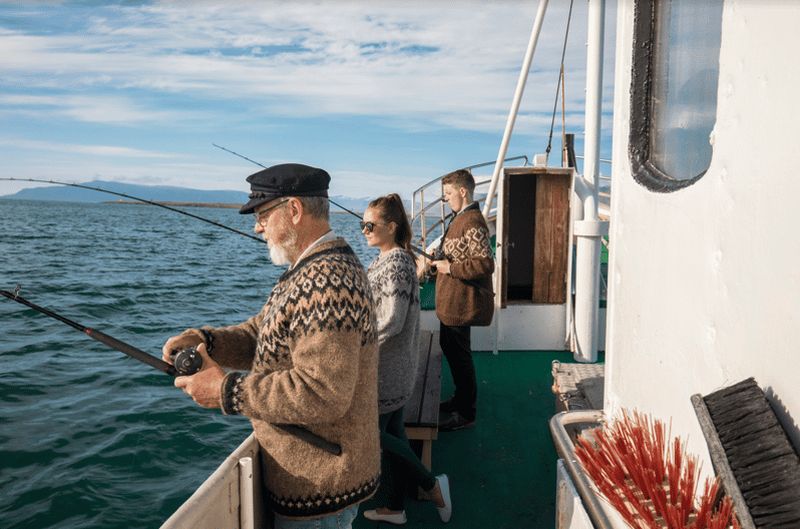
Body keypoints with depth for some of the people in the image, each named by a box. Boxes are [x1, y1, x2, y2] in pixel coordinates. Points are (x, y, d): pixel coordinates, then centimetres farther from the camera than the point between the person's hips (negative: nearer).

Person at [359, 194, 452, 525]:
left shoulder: (395, 263, -19)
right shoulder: (392, 259, 11)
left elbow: (391, 322, -23)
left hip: (386, 369, -10)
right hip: (394, 368, 10)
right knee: (392, 433, 15)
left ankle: (432, 486, 10)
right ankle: (395, 509, 28)